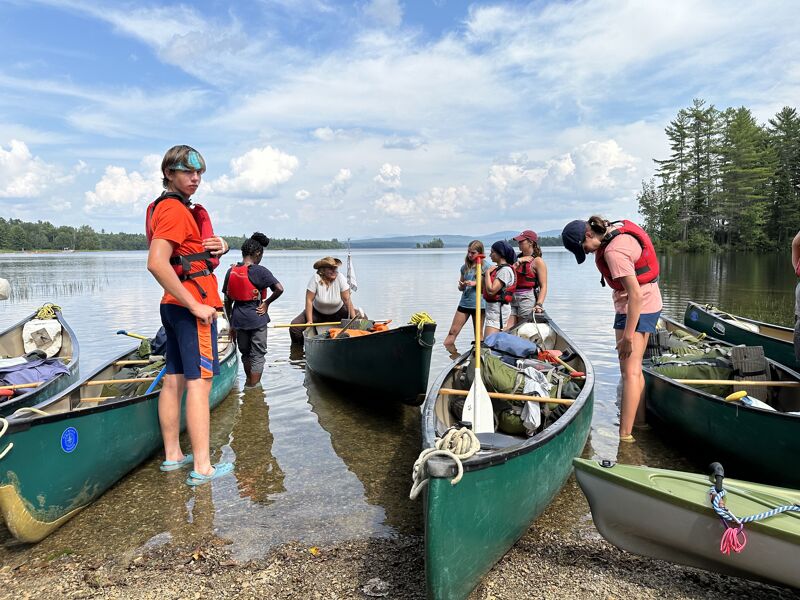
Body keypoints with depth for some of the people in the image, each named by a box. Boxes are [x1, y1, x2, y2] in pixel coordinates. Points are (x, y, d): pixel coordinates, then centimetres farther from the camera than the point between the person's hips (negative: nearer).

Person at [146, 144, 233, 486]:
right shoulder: (174, 209, -13)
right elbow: (156, 263, -25)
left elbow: (193, 250, 27)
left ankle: (172, 455, 22)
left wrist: (220, 245, 3)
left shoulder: (179, 208, 18)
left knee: (174, 380, 12)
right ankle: (202, 467, -6)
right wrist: (195, 305, -22)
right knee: (199, 381, -9)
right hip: (192, 306, -10)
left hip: (174, 305, 10)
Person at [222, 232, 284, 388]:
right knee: (257, 355, 7)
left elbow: (227, 301, 7)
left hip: (238, 318, 5)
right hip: (257, 317, -5)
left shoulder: (231, 271, 4)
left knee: (245, 353, 23)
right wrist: (266, 303, -5)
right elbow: (279, 289, -20)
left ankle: (249, 383, 40)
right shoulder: (260, 271, -11)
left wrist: (231, 324, 15)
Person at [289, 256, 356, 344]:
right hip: (317, 312, -1)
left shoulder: (340, 278, -18)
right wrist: (309, 321, -27)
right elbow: (309, 300, -21)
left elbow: (347, 299, -18)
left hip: (338, 312, 1)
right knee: (295, 326, -20)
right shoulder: (315, 278, -21)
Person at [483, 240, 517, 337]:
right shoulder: (498, 268, 16)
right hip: (493, 308, 10)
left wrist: (488, 272, -13)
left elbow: (491, 290, -24)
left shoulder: (505, 270, -15)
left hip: (498, 309, -10)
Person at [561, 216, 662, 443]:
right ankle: (639, 420, 25)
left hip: (637, 309, -10)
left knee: (629, 371, -10)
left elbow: (635, 294, -28)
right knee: (634, 368, 16)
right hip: (650, 304, 10)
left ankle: (625, 434, -9)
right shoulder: (619, 228, 5)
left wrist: (627, 336, -25)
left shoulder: (614, 251, -25)